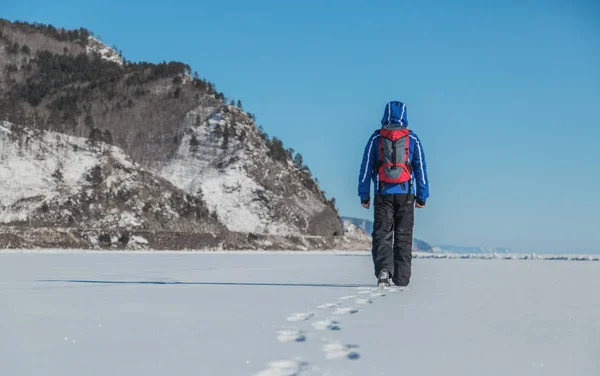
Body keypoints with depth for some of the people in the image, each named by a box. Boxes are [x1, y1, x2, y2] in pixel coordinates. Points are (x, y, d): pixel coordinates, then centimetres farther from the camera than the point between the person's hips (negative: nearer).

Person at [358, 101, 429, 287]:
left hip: (383, 194, 0)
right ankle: (401, 279, 7)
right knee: (403, 236, 6)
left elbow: (366, 167, 3)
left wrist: (364, 195, 7)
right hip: (406, 194, 1)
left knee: (382, 234, 1)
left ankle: (383, 269, -21)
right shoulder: (413, 139, 5)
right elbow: (421, 168, 6)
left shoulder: (376, 138, 4)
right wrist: (422, 196, 11)